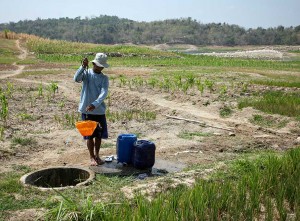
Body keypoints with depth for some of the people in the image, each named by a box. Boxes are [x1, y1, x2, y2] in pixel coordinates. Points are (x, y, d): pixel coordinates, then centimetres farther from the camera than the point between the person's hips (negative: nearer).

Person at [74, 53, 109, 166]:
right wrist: (83, 67, -33)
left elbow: (104, 93, -14)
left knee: (99, 135, 10)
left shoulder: (104, 78, 1)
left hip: (99, 110, 2)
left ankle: (97, 155, 28)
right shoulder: (86, 73, -1)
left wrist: (95, 104, -29)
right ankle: (92, 157, 19)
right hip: (86, 110, -2)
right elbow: (76, 79, -22)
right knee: (89, 135, 5)